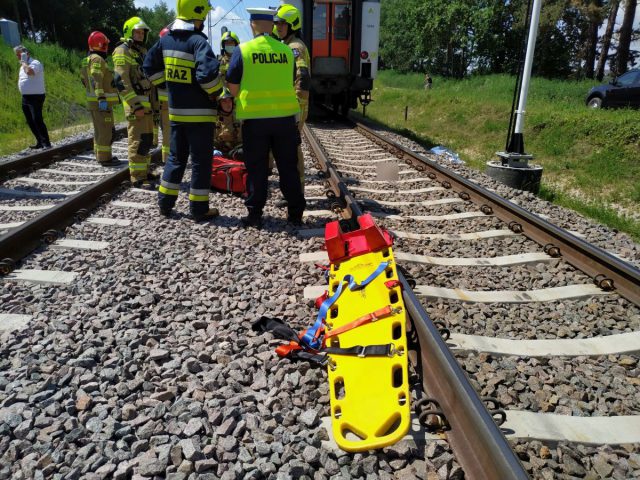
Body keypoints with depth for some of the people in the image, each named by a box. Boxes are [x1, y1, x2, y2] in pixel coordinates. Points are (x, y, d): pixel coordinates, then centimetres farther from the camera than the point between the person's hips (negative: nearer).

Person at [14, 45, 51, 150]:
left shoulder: (35, 63, -10)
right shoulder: (23, 65, 18)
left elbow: (29, 72, -32)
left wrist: (24, 62, -18)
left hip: (35, 97, -9)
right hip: (25, 98, 9)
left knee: (37, 120, -14)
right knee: (30, 122, 9)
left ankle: (46, 143, -11)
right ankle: (40, 142, 16)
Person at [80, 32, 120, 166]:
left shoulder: (87, 60, 17)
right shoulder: (97, 59, -14)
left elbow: (84, 78, 24)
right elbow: (96, 80, -24)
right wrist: (101, 98, -30)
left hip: (93, 102, 10)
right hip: (101, 103, -10)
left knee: (99, 130, 17)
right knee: (106, 131, -8)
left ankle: (100, 155, 24)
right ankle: (105, 158, -7)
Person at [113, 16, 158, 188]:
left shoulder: (142, 51, 21)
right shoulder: (122, 52, -8)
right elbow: (121, 82, -17)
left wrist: (153, 103, 21)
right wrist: (135, 105, -22)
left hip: (146, 102, 9)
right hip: (136, 103, -9)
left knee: (148, 139, 12)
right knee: (139, 140, -11)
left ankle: (144, 171, 22)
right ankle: (138, 177, -9)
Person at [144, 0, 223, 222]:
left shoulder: (166, 39, 8)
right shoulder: (198, 41, -15)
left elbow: (150, 66, 17)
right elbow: (208, 74, -28)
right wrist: (217, 93, -10)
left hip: (176, 110, 7)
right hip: (199, 112, -7)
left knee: (176, 157, 18)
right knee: (201, 161, 2)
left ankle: (165, 203, 23)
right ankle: (199, 209, 7)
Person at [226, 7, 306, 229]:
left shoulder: (243, 50, -3)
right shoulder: (286, 51, 5)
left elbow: (233, 88, -1)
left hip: (254, 118, -2)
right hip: (285, 116, 2)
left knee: (257, 169, 6)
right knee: (288, 167, 10)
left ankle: (255, 215, 11)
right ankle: (295, 213, 15)